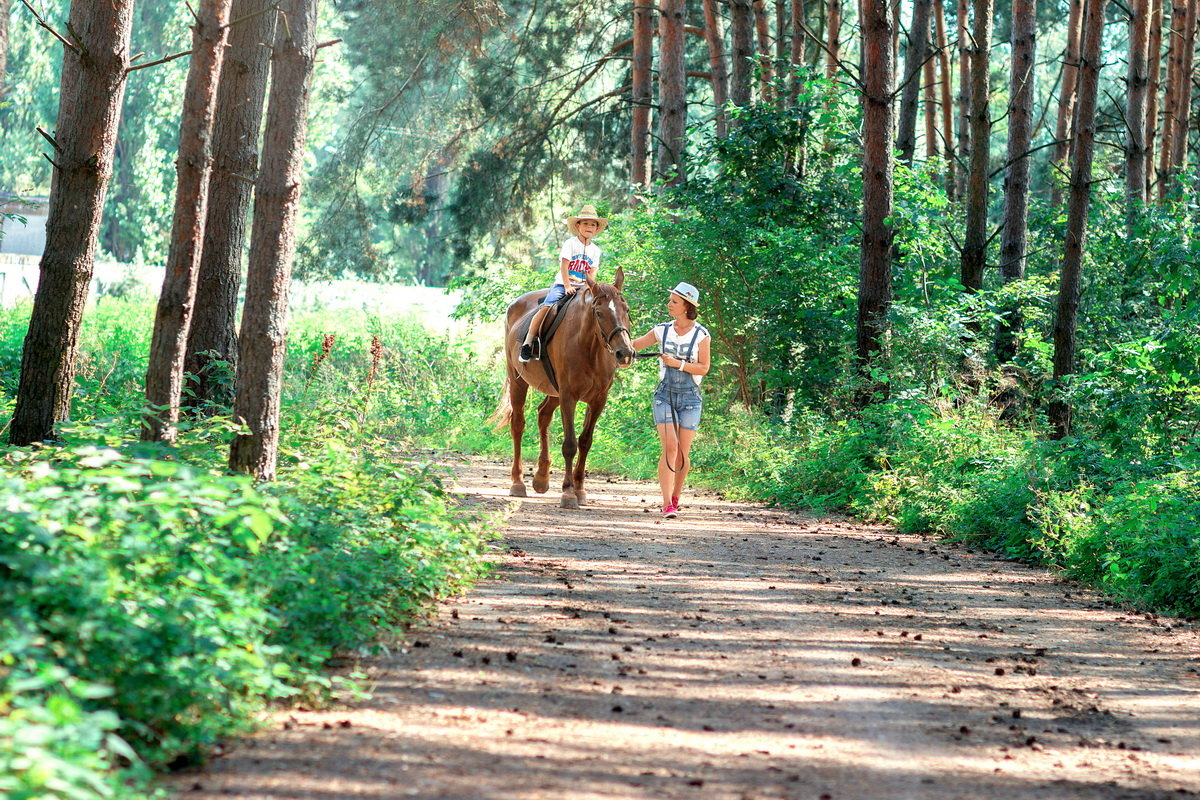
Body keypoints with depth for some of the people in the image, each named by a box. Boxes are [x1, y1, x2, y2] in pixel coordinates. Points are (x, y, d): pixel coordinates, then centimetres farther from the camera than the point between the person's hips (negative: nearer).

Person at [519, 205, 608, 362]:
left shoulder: (595, 250, 12)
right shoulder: (570, 243, -1)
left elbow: (592, 273, 7)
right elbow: (564, 266, -9)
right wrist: (567, 287, -19)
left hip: (583, 287, 4)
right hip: (563, 284, -4)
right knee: (546, 307, -24)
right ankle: (527, 344, -20)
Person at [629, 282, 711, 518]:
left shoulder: (701, 334, 0)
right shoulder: (662, 330, 6)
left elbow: (704, 368, -4)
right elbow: (632, 346, 12)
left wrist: (678, 363, -15)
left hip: (689, 397, -1)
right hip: (665, 394, 1)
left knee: (683, 452, 3)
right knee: (669, 447, -14)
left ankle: (676, 498, 24)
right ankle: (667, 504, -16)